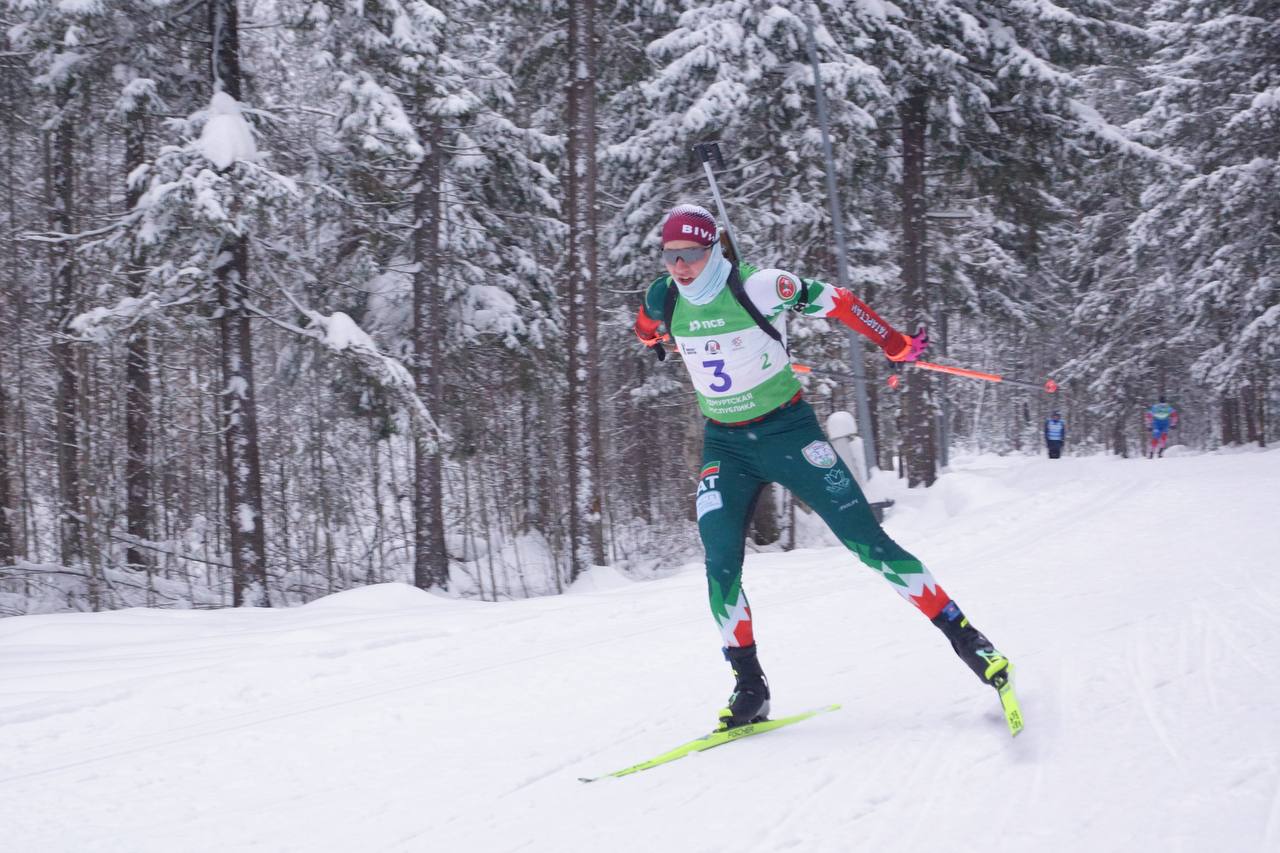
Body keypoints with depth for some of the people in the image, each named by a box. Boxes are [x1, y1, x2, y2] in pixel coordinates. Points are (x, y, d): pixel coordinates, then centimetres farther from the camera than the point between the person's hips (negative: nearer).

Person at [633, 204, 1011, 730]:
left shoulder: (757, 287, -19)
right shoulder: (662, 301, -6)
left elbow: (835, 303, -7)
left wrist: (897, 346, 0)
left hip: (788, 431, -4)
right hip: (724, 446, 4)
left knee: (867, 541, -7)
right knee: (721, 566, -11)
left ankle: (963, 635, 2)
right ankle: (749, 687, 2)